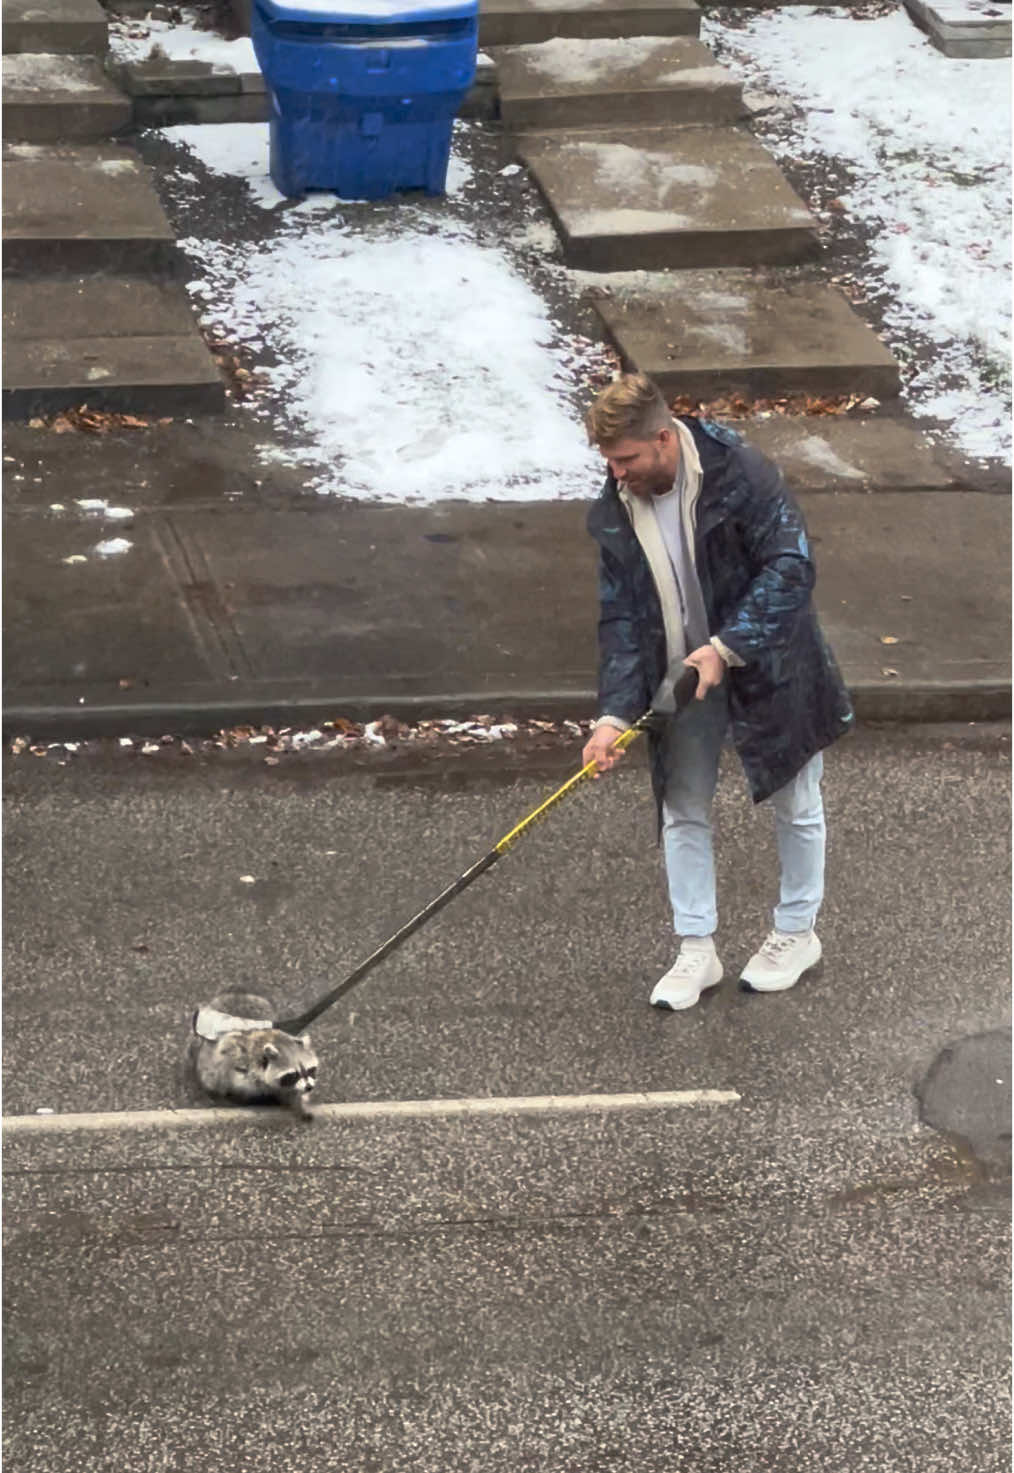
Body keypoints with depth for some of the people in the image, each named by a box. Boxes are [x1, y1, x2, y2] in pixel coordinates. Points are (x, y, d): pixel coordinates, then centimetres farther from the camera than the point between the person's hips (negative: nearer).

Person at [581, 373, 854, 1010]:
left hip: (770, 667, -4)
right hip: (683, 679, 4)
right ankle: (697, 950, 21)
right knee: (683, 812, 8)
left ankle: (797, 933, 31)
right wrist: (614, 714, -14)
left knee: (796, 807, 11)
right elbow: (620, 618, -4)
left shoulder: (743, 476, -24)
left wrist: (726, 647, -29)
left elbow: (792, 566, -25)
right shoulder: (615, 511, -7)